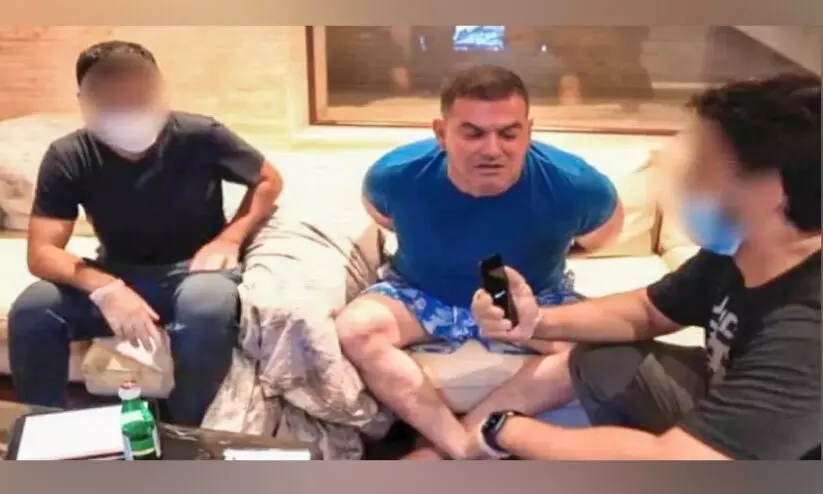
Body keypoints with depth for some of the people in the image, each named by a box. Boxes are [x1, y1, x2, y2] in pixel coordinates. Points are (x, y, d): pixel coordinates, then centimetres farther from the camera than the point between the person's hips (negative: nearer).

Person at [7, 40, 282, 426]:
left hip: (192, 269, -2)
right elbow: (41, 254, -15)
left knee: (208, 303, -38)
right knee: (31, 309, -25)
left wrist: (229, 239, -16)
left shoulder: (199, 136, -16)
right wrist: (104, 289, -35)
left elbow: (268, 181, -1)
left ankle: (184, 433, -13)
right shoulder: (67, 158, -11)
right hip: (119, 275, 2)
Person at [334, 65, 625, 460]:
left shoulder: (572, 183, -25)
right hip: (422, 296, 0)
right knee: (354, 328, -29)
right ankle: (466, 450, -26)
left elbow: (609, 219, 1)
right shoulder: (396, 175, -23)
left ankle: (441, 448, -24)